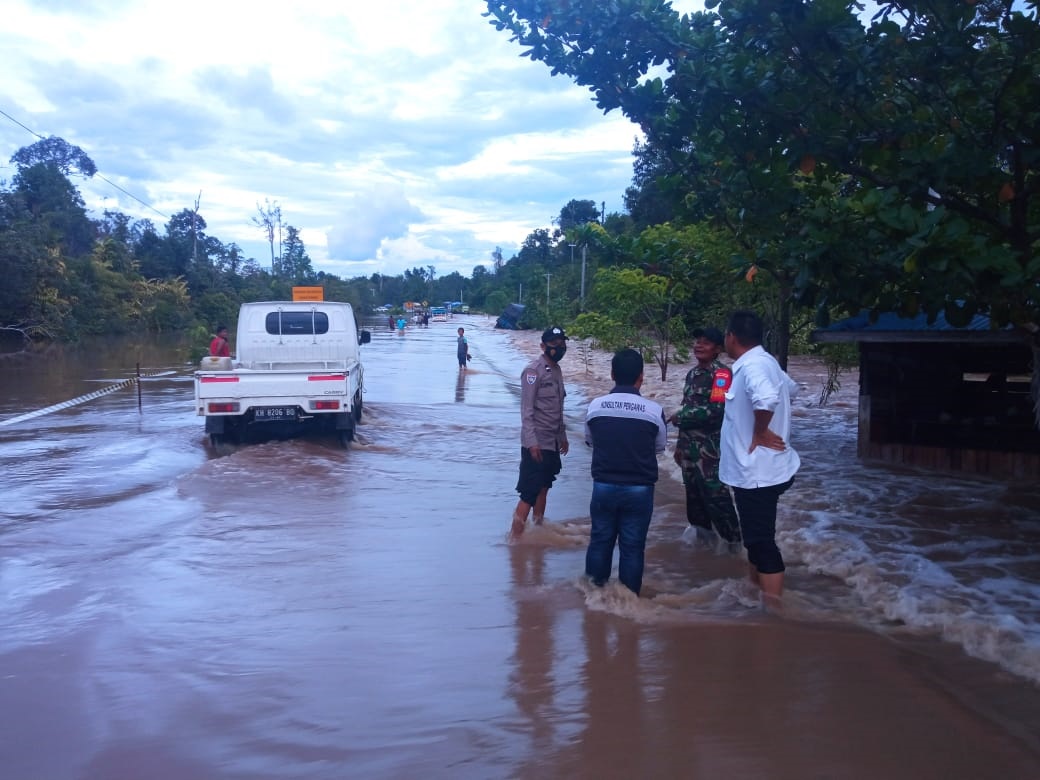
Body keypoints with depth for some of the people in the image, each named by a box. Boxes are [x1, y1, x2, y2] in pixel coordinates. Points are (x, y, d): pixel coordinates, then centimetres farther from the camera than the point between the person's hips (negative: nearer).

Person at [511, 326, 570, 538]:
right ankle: (515, 537, -5)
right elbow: (526, 409, -18)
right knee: (529, 494, -8)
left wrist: (562, 437, 22)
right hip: (536, 444, -8)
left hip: (552, 443, 8)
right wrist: (531, 442, -24)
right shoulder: (533, 370, -13)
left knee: (543, 489, 16)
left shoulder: (557, 370, 13)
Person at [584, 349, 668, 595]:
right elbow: (660, 447, 4)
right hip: (639, 489, -2)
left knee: (600, 540, 15)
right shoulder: (654, 410, -10)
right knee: (632, 546, 8)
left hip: (603, 486, 2)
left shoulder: (595, 406, -5)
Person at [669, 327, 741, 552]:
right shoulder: (692, 374, 13)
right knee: (694, 494, 15)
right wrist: (680, 444, 20)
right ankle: (704, 535, 28)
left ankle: (732, 541, 4)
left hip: (710, 447, -8)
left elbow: (717, 410, -22)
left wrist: (680, 417, -15)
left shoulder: (722, 374, -13)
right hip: (690, 447, 8)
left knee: (716, 495, -7)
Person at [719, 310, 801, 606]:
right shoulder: (761, 361, 10)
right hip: (757, 469, 11)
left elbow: (766, 399, -43)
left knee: (762, 542, -5)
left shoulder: (752, 365, -21)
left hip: (756, 472, -11)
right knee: (756, 538, 22)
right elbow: (790, 387, 29)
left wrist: (760, 432, -25)